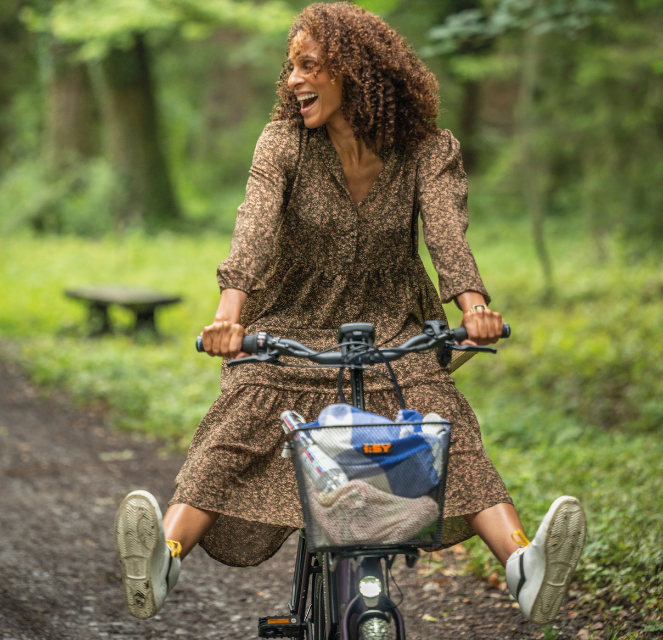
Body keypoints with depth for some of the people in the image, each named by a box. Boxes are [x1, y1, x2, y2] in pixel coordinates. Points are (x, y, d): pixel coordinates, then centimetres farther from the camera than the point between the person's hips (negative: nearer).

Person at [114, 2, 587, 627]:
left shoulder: (428, 151, -5)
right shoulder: (284, 144, -7)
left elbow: (445, 227, -22)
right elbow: (256, 224, -23)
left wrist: (473, 304, -43)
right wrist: (230, 311, -42)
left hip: (393, 335, 0)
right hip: (292, 329, 0)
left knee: (447, 434, -25)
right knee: (236, 430, -25)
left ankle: (522, 564, -42)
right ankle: (162, 560, -44)